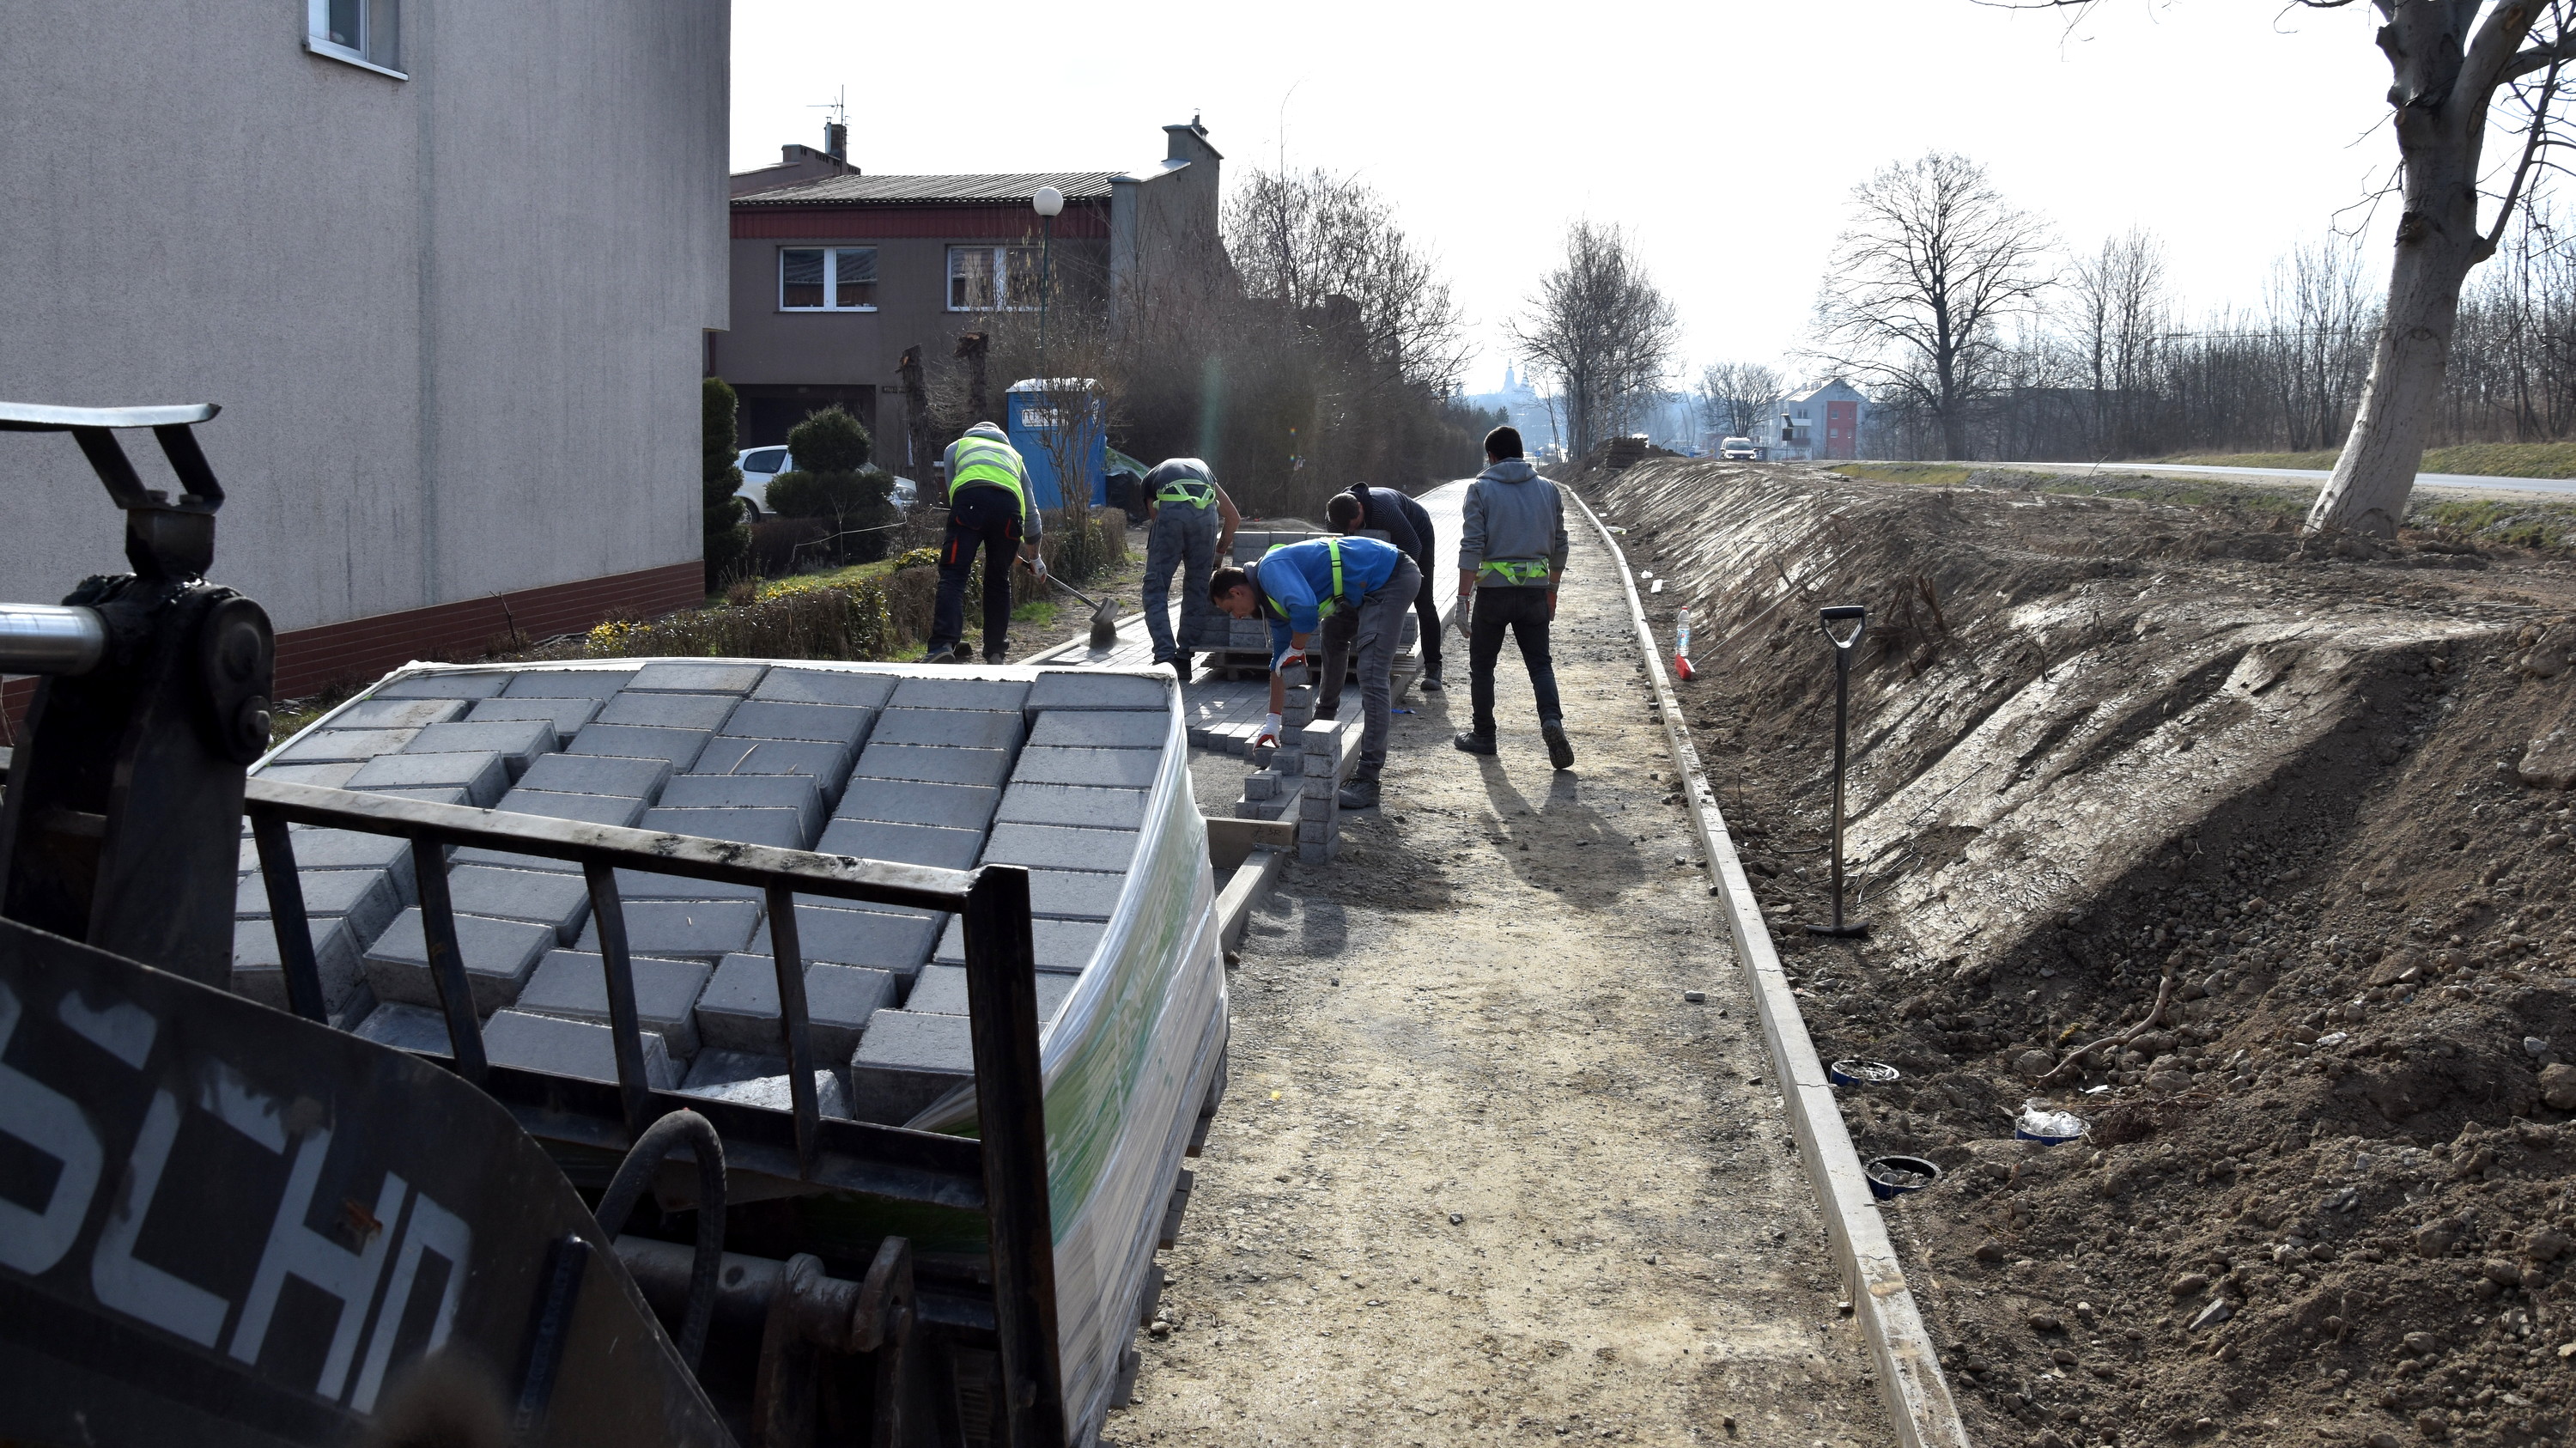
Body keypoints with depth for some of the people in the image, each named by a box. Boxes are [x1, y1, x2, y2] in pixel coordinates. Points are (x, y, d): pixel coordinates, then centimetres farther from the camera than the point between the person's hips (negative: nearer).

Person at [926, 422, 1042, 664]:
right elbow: (1030, 512, 44)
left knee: (953, 575, -7)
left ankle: (943, 645, -24)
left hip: (970, 500, -2)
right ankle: (996, 652, 17)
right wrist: (1035, 558, 54)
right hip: (1008, 505, 2)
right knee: (999, 580, 15)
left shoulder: (956, 446, 34)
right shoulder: (1013, 454, 40)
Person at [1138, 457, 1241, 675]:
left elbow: (1155, 517, 23)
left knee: (1156, 587, 6)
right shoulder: (1201, 467, 40)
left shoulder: (1151, 478, 34)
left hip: (1171, 510, -2)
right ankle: (1184, 659, 17)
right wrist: (1219, 551, 45)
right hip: (1206, 512, 2)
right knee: (1197, 587, 15)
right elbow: (1233, 517, 35)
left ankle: (1165, 657, -6)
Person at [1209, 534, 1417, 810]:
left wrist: (1295, 649, -14)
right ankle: (1374, 760, 40)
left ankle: (1367, 782, -16)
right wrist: (1273, 721, 26)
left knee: (1372, 677, -14)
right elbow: (1279, 663, 23)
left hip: (1391, 577, -11)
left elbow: (1305, 609, -34)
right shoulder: (1273, 601, 16)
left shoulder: (1270, 569, -14)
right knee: (1377, 673, 24)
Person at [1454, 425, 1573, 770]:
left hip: (1493, 589, -3)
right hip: (1535, 590, 3)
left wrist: (1463, 597, -7)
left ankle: (1483, 735, 17)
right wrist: (1552, 590, 23)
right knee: (1540, 662, 9)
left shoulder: (1481, 489, -3)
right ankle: (1551, 719, -14)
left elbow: (1471, 546, -9)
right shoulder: (1548, 489, 8)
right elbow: (1559, 545, 13)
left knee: (1482, 665, 12)